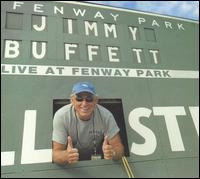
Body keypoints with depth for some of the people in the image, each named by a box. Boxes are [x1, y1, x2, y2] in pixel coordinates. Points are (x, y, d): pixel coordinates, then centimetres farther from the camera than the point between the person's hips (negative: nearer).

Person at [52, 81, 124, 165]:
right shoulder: (61, 116, -24)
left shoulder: (106, 115, -22)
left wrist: (112, 153, -41)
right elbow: (56, 153, -23)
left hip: (97, 157, 2)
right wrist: (66, 156, -45)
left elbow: (118, 147, -18)